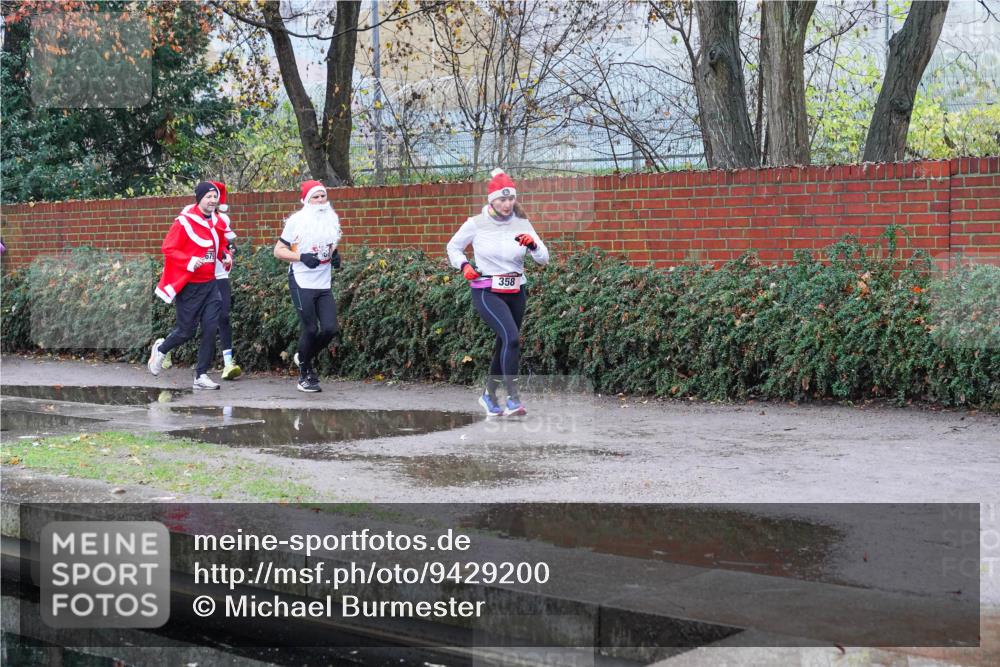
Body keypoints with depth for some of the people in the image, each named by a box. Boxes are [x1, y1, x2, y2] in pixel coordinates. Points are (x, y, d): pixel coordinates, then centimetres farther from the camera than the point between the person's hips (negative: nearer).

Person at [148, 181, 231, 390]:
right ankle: (161, 348, 34)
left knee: (211, 329, -2)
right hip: (189, 285, -6)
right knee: (186, 331, 2)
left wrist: (226, 256, 0)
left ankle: (201, 376, 6)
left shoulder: (217, 223, 7)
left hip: (210, 284, 6)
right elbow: (168, 248, -12)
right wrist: (190, 261, -24)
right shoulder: (184, 221, -13)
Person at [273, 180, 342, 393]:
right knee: (310, 329, -6)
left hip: (324, 285, 5)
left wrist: (335, 256, 4)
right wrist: (301, 257, -20)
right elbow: (278, 251, -6)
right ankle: (305, 376, 11)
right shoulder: (296, 221, -8)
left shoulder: (331, 219, 9)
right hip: (301, 283, -5)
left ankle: (306, 358, 24)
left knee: (330, 328, -3)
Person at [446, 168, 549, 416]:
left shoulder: (522, 224, 1)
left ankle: (489, 395, 33)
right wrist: (463, 265, -8)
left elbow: (543, 259, 0)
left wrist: (533, 244, -20)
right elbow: (453, 247, 10)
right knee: (511, 338, -23)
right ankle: (512, 398, -19)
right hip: (487, 292, -4)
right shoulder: (476, 224, -6)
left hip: (516, 292, 5)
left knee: (504, 343, 13)